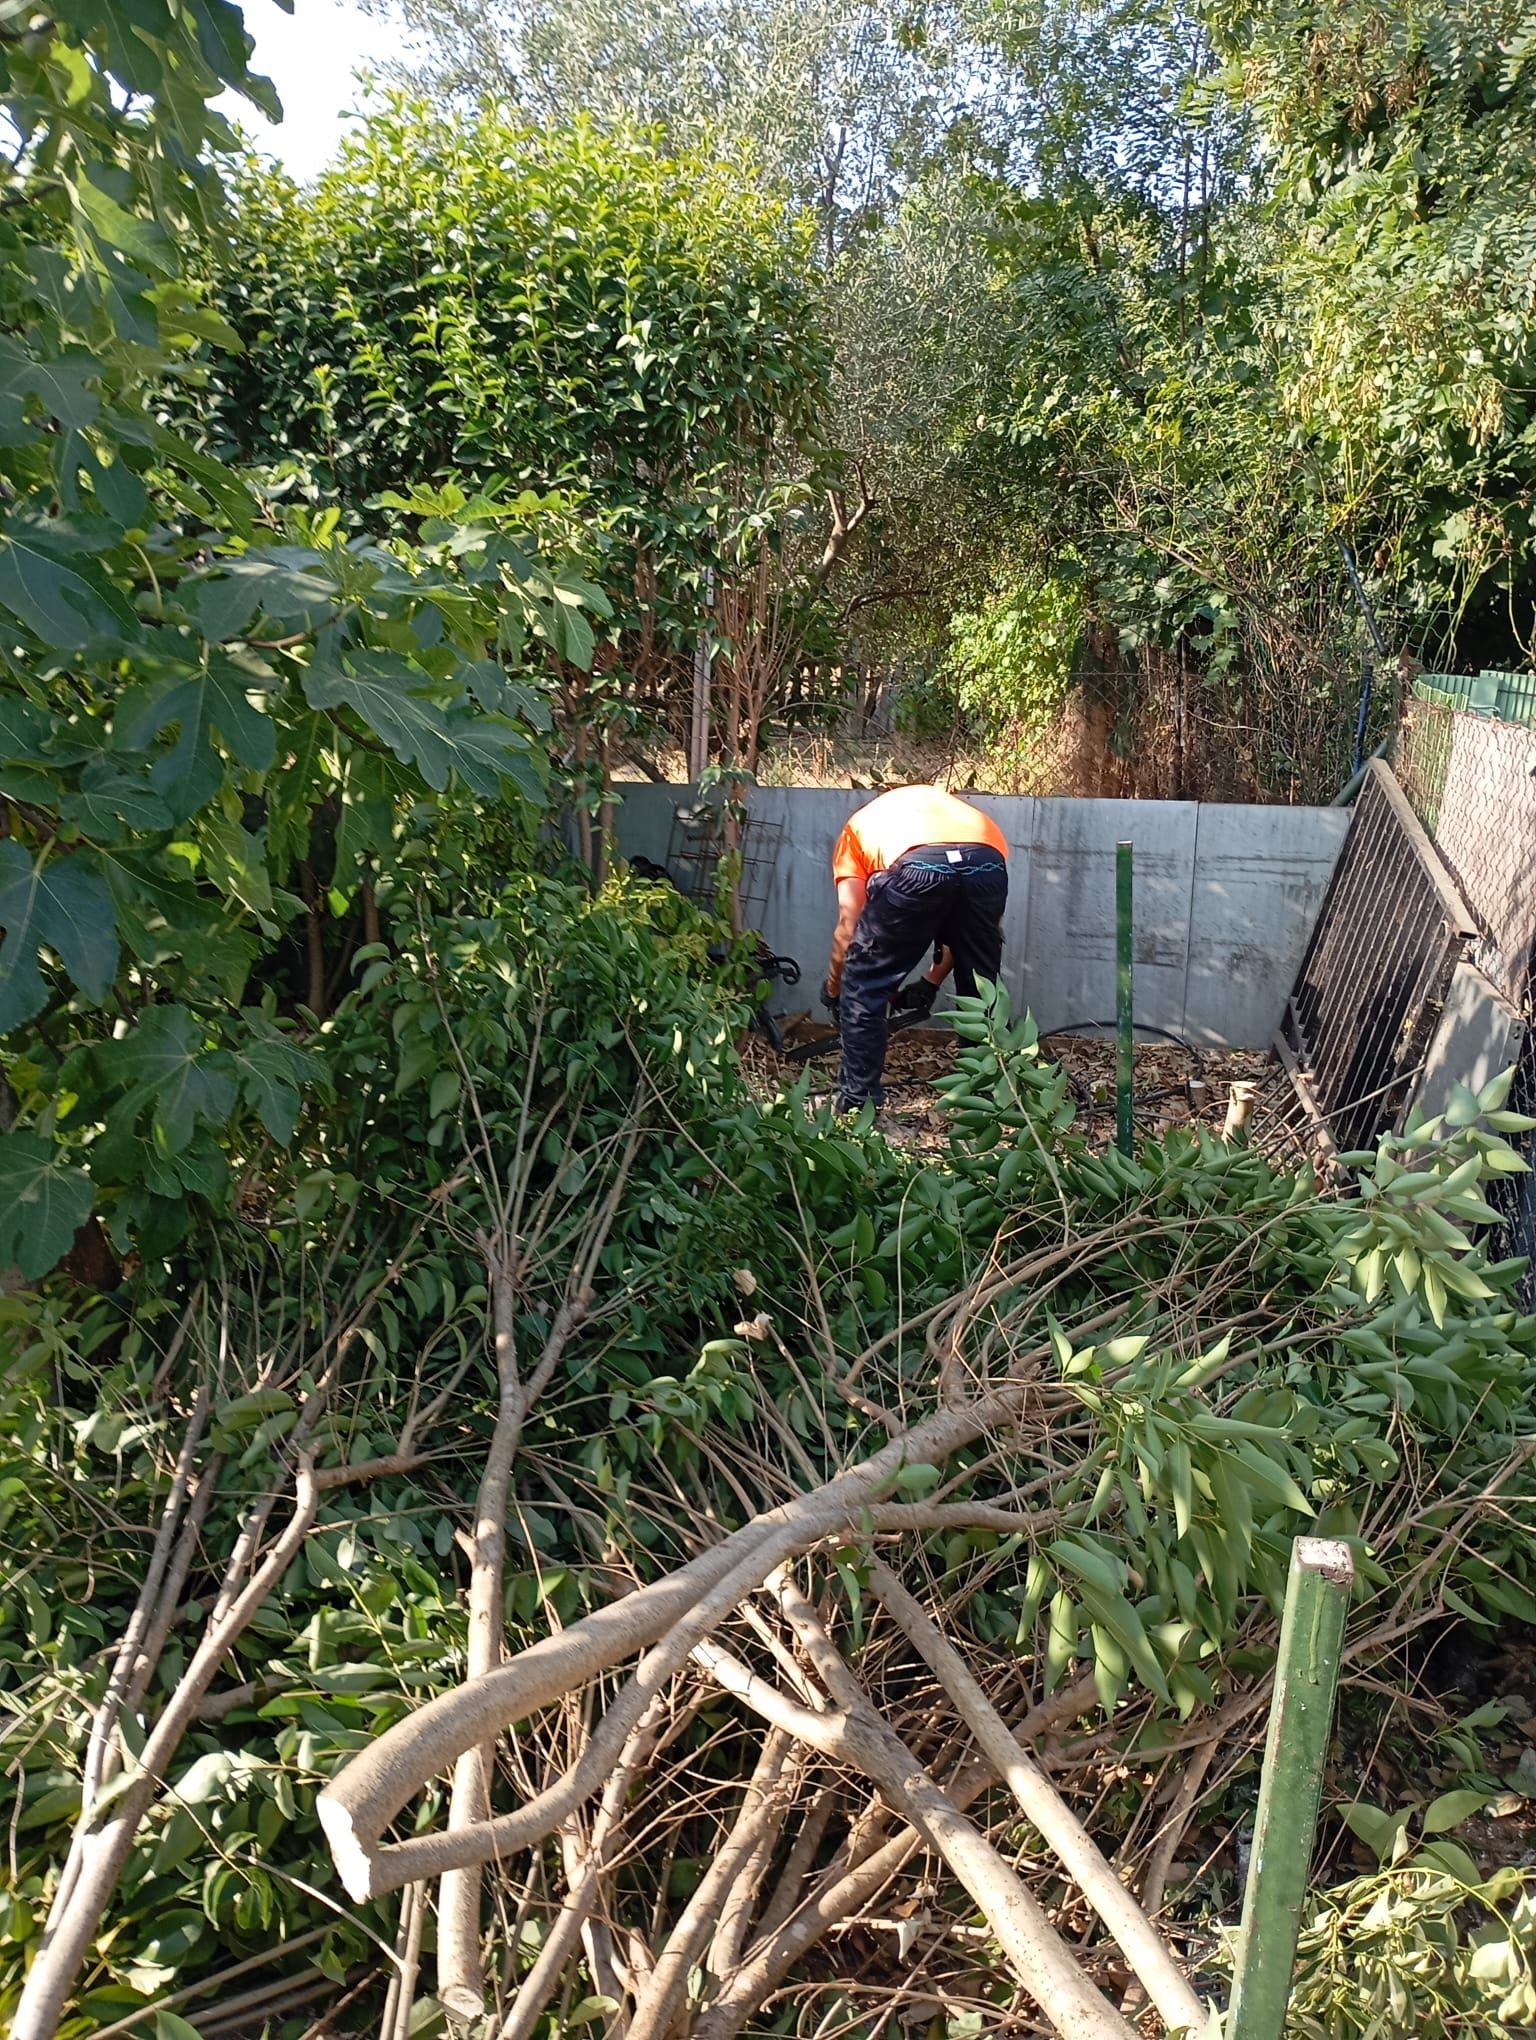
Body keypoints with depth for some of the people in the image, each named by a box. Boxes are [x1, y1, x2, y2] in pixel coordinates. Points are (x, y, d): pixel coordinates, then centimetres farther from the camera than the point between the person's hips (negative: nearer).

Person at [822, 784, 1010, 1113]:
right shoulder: (944, 803, 44)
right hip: (988, 862, 4)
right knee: (980, 991, 25)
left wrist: (831, 990, 36)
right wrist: (931, 982, 47)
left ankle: (856, 1103, 19)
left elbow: (849, 927, 21)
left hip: (917, 867, -4)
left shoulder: (858, 826, 33)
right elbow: (964, 922, 38)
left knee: (864, 986, 16)